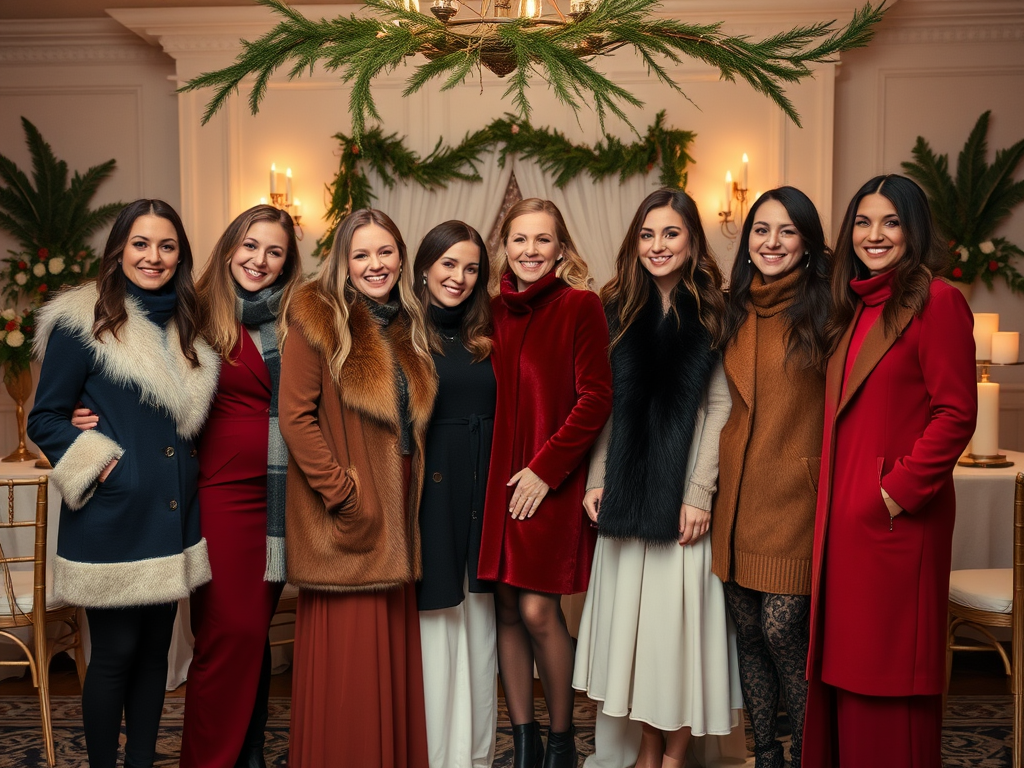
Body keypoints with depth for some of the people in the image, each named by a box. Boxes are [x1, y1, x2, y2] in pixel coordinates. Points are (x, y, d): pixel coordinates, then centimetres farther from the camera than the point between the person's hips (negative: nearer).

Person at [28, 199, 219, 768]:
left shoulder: (184, 327, 12)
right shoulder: (83, 322, -7)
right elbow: (45, 419, -5)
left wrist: (187, 466, 6)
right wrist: (95, 463, -15)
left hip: (171, 518, 6)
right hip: (112, 520, -6)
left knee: (155, 647, 14)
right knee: (114, 653, 4)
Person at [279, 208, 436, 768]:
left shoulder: (406, 328, 14)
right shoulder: (319, 318, -6)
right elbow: (295, 415, -12)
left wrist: (409, 498, 9)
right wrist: (342, 491, -15)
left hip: (396, 513, 6)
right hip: (345, 513, -6)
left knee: (393, 649, 12)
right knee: (344, 655, 0)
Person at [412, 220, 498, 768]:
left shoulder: (484, 337, 12)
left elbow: (499, 415, 12)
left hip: (482, 493, 5)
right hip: (429, 491, -5)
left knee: (479, 622, 12)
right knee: (435, 622, 1)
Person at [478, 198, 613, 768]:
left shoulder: (581, 305, -5)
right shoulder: (495, 310, 10)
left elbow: (596, 398, -10)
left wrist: (545, 468, -14)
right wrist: (490, 471, 4)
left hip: (552, 482, -5)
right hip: (499, 480, 5)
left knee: (538, 610, -4)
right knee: (508, 609, 7)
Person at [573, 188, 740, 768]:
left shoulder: (713, 312, 0)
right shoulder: (618, 308, 8)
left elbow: (720, 408, -5)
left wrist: (699, 493, -12)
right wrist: (596, 479, 0)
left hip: (684, 493, -3)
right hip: (627, 491, 3)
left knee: (678, 617, 2)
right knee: (629, 616, 8)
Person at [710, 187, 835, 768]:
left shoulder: (823, 308, -4)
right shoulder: (736, 312, 11)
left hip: (795, 492, -5)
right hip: (739, 491, 5)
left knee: (782, 630, -6)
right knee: (749, 631, 10)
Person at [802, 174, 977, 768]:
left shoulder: (936, 300, -9)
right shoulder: (858, 307, 15)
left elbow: (956, 414, -15)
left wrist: (897, 492, -16)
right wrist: (838, 494, 10)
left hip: (898, 516, -8)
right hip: (844, 514, 8)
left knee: (889, 673, 3)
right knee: (843, 664, 16)